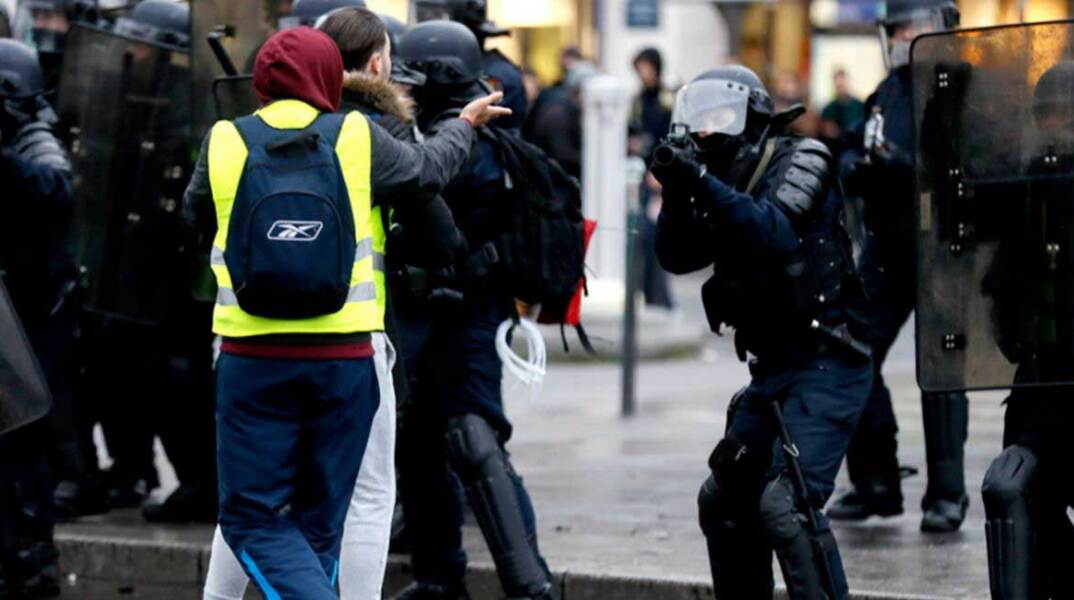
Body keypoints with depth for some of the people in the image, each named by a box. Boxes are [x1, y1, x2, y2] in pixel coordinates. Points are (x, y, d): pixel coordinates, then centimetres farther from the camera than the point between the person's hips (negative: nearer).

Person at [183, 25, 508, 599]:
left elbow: (197, 213, 17)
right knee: (318, 522, 13)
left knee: (252, 517, 5)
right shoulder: (358, 138, -1)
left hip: (252, 360, -1)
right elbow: (428, 170, 17)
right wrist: (465, 122, 38)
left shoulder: (224, 142, -1)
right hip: (343, 359, 1)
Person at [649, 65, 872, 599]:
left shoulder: (801, 161, -8)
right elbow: (676, 255, 6)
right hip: (773, 372, 9)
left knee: (787, 505, -22)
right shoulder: (731, 185, 14)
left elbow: (775, 234, -25)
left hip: (824, 369, -9)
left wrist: (702, 182, -28)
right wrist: (678, 194, -9)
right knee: (724, 502, 16)